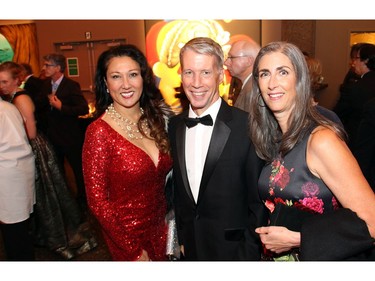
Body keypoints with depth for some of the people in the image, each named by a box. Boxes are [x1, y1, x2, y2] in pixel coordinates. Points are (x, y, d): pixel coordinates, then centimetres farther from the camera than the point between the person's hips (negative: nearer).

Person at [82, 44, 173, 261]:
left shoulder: (158, 118, -4)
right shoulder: (99, 132, -19)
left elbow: (165, 178, 5)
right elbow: (97, 201, -16)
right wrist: (133, 251, -13)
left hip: (161, 229, 5)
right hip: (128, 236, -5)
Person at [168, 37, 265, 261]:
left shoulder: (248, 126, -18)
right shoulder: (175, 125, -2)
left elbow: (258, 200, -11)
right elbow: (179, 189, 7)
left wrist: (250, 250, -8)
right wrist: (182, 238, 8)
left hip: (235, 250, -4)